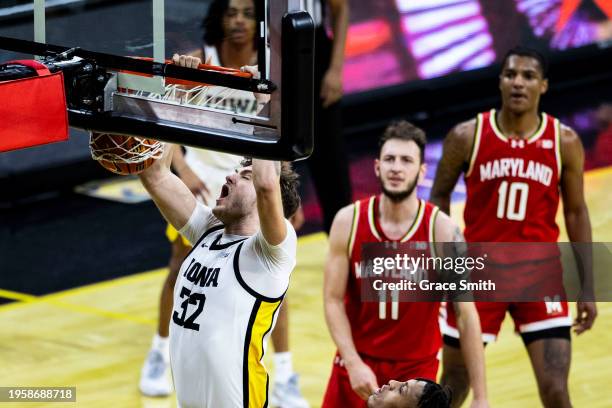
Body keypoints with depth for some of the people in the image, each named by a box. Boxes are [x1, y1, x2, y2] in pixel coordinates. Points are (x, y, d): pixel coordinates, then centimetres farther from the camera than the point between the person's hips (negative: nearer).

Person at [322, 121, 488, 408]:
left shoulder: (441, 230, -14)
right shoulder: (349, 221, -9)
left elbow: (467, 315, -12)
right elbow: (333, 300, -5)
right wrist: (353, 363, -18)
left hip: (416, 368, -2)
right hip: (357, 362, 2)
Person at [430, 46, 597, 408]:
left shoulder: (564, 142, -5)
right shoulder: (467, 137, -8)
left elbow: (576, 212, 4)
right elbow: (440, 196, 6)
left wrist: (587, 287, 3)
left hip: (539, 274, 0)